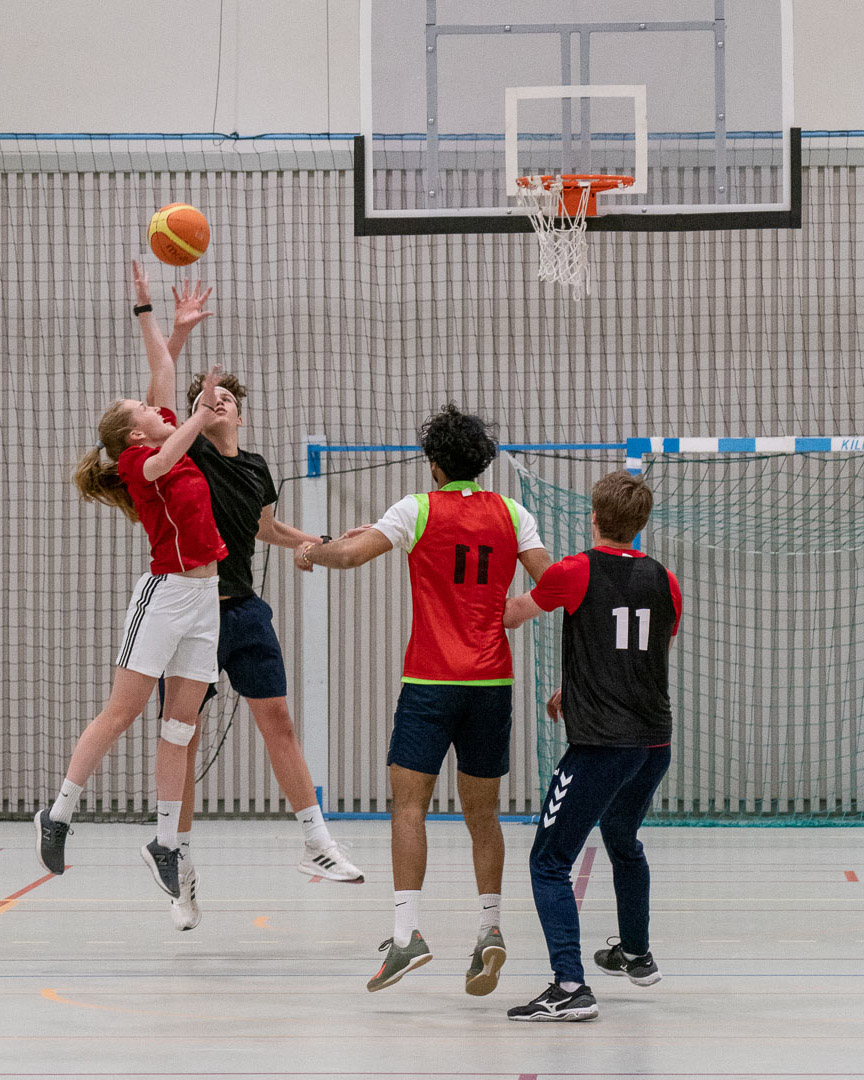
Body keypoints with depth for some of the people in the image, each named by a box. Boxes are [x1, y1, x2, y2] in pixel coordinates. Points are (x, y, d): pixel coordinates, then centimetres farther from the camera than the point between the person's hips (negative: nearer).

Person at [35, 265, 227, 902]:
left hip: (204, 597, 7)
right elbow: (162, 463, -32)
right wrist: (200, 416, -39)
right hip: (166, 592, -7)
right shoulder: (136, 460, -7)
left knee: (182, 722, 5)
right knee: (123, 712, -5)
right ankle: (60, 814, 5)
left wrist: (149, 313, 19)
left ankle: (166, 844, 7)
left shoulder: (167, 444, 13)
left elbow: (163, 369, 18)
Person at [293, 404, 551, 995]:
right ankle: (491, 928, 7)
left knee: (409, 803, -4)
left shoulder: (420, 509, -3)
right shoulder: (511, 513, 6)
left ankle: (408, 931, -15)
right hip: (492, 679, 4)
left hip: (430, 680, -3)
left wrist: (310, 551, 9)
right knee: (482, 811, 13)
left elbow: (351, 553, -11)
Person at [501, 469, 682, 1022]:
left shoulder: (575, 572, -7)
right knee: (624, 842, 31)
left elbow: (511, 614, 7)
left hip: (600, 746, -6)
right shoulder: (664, 581, 7)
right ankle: (637, 955, 48)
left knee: (550, 863, -5)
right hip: (656, 739, 6)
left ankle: (571, 987, -19)